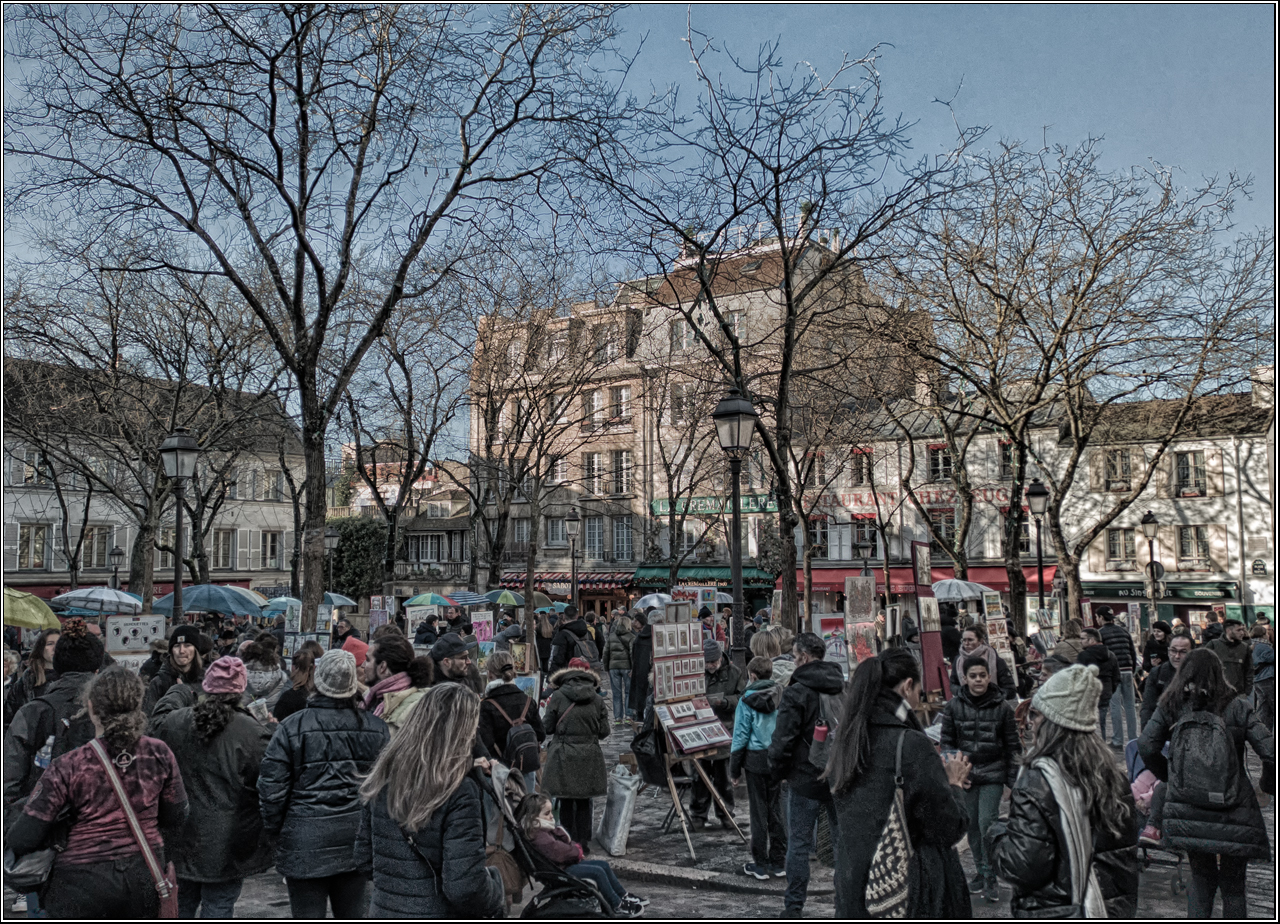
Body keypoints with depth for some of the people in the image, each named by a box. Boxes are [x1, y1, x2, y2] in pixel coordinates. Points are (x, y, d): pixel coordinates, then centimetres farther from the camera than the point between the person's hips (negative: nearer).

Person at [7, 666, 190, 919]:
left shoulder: (68, 767, -14)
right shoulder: (159, 753, -5)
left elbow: (23, 840, -12)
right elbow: (175, 818, 6)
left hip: (85, 883, -3)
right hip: (145, 878, 3)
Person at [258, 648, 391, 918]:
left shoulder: (291, 727, -9)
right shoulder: (376, 728, -2)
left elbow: (271, 787, -5)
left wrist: (273, 829, 10)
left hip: (305, 843, -2)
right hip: (357, 838, 3)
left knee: (308, 916, 8)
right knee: (354, 914, 15)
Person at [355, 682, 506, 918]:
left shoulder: (381, 779, -3)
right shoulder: (459, 792, -21)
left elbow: (364, 858, 7)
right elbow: (466, 887, -24)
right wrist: (496, 901, -5)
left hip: (382, 910, 6)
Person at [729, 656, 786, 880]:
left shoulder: (747, 700, -10)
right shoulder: (782, 697, 1)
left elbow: (740, 736, -8)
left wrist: (734, 769, 0)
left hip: (756, 759, -4)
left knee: (758, 812, 5)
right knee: (776, 809, 12)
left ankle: (760, 864, 11)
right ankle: (778, 862, 18)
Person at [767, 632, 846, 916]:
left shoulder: (796, 692, -15)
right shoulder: (846, 688, 3)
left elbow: (783, 740, -16)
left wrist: (777, 771, 0)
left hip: (806, 779, -5)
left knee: (799, 844, 5)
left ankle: (794, 906, 12)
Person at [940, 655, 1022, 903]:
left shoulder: (1001, 706, -4)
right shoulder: (954, 705, -2)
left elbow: (1013, 745, 2)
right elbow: (947, 741, 6)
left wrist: (1013, 780, 1)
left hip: (993, 774, -2)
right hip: (965, 775, 2)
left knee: (987, 822, -9)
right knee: (971, 824, 7)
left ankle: (991, 878, 2)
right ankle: (981, 871, 23)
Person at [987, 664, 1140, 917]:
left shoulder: (1037, 782, -22)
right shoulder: (1110, 773, 1)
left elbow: (1022, 866, -22)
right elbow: (1126, 848, 11)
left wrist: (996, 834, -5)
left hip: (1054, 913, -7)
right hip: (1112, 910, 7)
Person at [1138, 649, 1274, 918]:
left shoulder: (1171, 707, 5)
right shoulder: (1236, 707, 1)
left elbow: (1146, 746, -4)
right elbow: (1270, 751, -6)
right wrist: (1269, 785, 12)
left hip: (1187, 812, 1)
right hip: (1233, 814, -1)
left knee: (1201, 878, 20)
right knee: (1233, 885, 16)